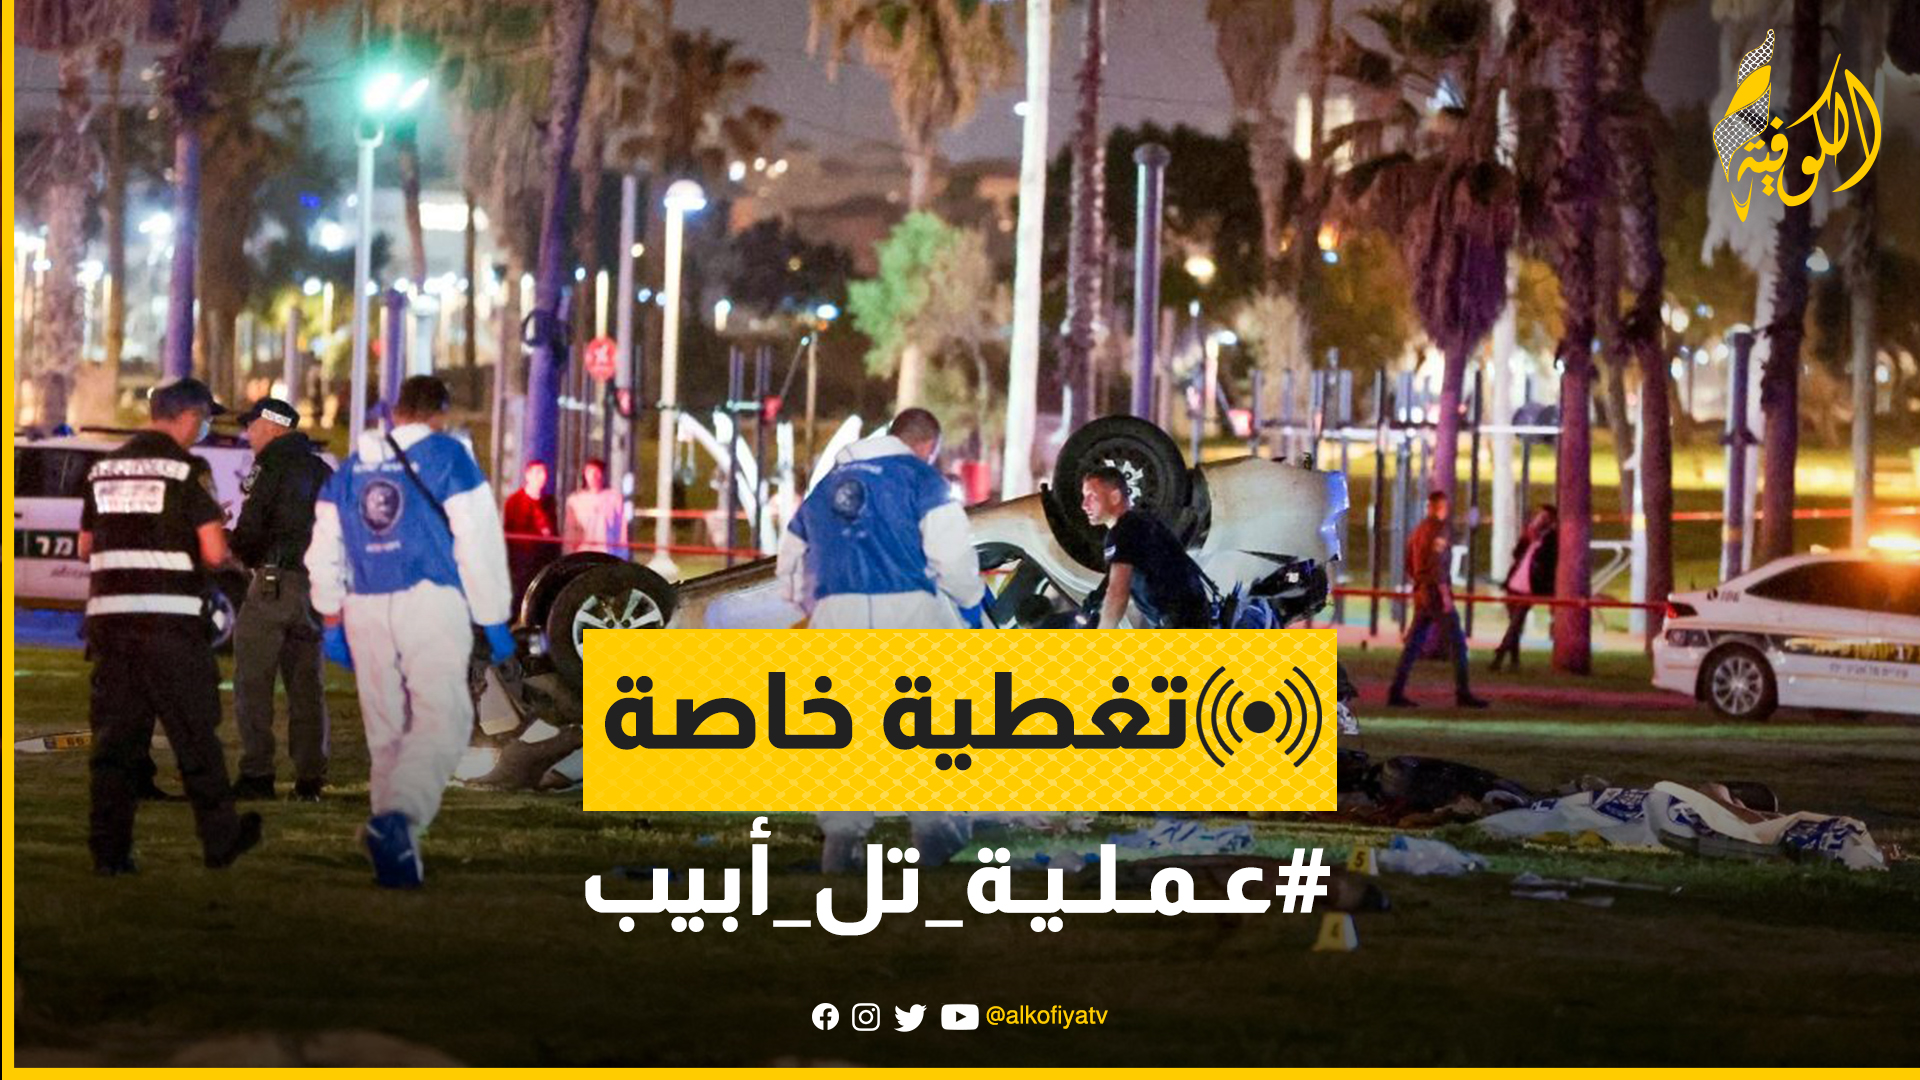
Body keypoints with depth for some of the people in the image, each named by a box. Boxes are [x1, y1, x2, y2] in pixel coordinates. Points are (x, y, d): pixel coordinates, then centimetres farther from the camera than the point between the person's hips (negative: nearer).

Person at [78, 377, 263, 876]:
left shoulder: (104, 470, 12)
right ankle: (220, 839, 18)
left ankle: (109, 849, 3)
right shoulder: (187, 471, -6)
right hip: (170, 622, -5)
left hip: (109, 618, 5)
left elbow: (86, 547, 19)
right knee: (196, 736, 7)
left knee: (114, 737, 7)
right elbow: (214, 551, -12)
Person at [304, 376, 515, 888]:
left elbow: (324, 552, 20)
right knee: (441, 717, -12)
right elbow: (478, 544, -5)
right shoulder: (447, 457, 0)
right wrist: (493, 620, -1)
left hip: (365, 610, 5)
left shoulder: (351, 468, 16)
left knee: (386, 727, 13)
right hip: (430, 601, -5)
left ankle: (398, 848, 12)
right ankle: (398, 816, -36)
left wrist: (332, 620, 27)